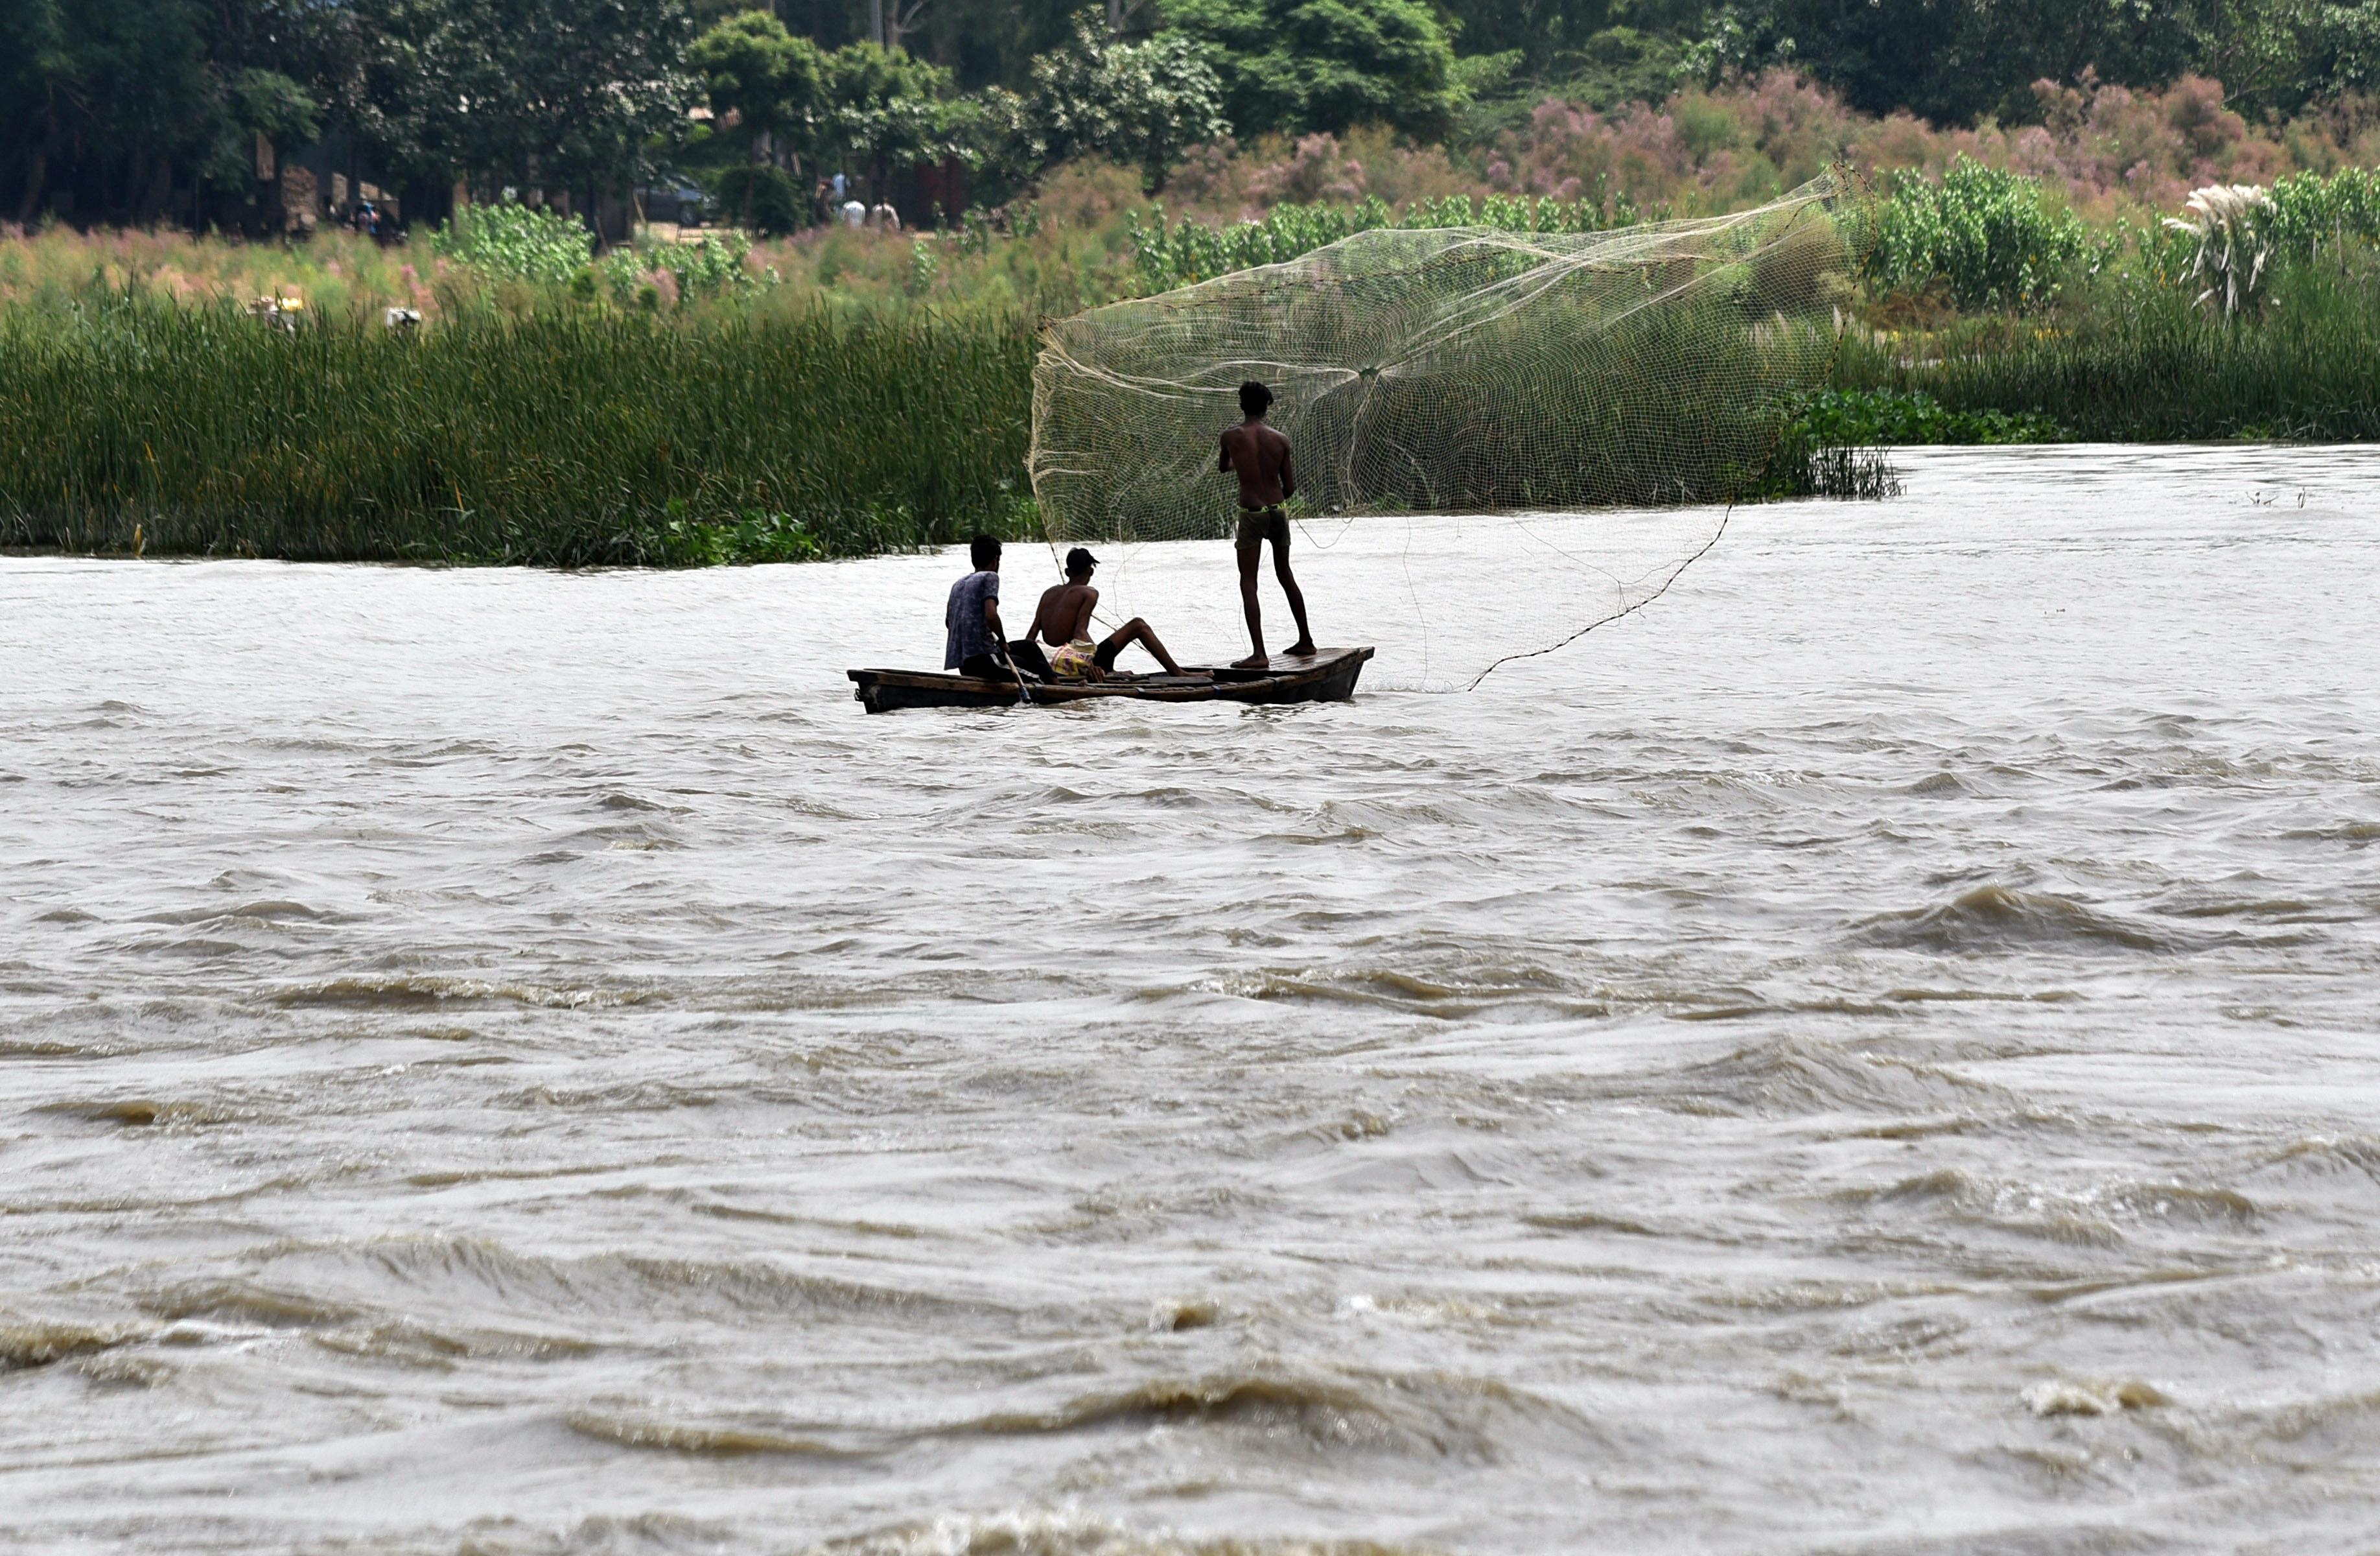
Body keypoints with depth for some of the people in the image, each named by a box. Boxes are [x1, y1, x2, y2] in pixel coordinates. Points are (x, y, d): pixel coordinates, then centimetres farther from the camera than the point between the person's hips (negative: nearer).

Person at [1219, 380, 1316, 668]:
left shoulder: (1231, 438, -7)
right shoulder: (1280, 440, 0)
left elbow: (1223, 468, 16)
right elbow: (1290, 488, 4)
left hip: (1252, 514, -4)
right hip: (1278, 512, 4)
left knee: (1248, 582, -3)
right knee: (1285, 574, 21)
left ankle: (1259, 653, -16)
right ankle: (1305, 641, 31)